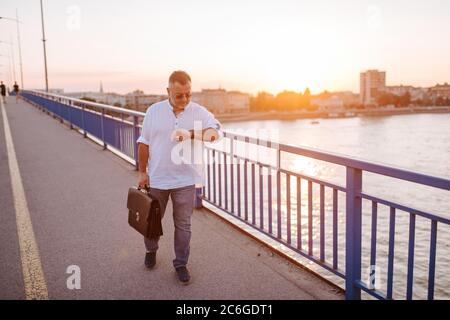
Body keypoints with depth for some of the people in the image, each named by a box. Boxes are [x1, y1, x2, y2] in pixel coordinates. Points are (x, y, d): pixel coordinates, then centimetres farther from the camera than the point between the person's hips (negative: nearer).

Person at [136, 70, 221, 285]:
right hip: (156, 179, 1)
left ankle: (181, 264, 24)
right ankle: (151, 251, 45)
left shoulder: (199, 112, -5)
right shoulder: (154, 111, -2)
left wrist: (193, 135, -42)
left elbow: (215, 129, -23)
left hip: (185, 181, -1)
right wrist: (142, 172, 2)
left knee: (183, 225, 7)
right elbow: (144, 144, 3)